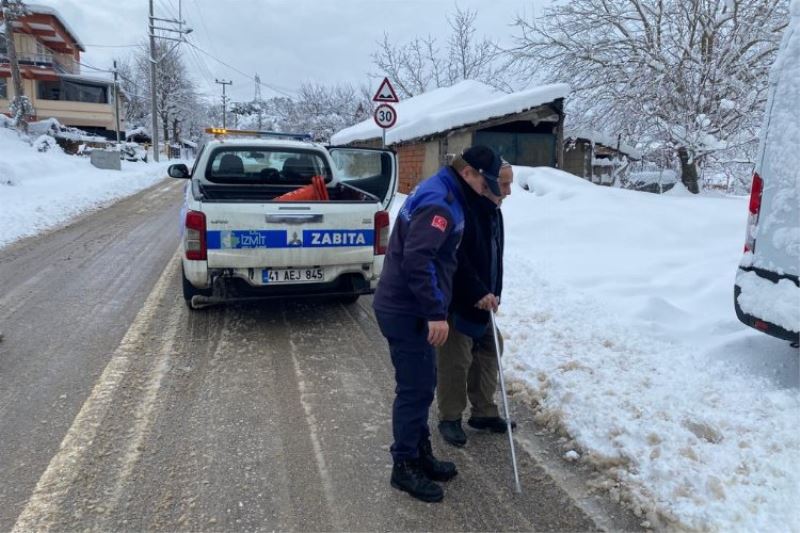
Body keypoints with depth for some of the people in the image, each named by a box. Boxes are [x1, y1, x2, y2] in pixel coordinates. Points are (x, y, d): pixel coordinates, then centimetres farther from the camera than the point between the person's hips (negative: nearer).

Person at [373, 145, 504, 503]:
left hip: (408, 308, 11)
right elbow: (417, 261, -30)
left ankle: (421, 455, 32)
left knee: (421, 386, 18)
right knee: (416, 389, 0)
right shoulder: (440, 202, -20)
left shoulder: (441, 194, 14)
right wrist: (436, 313, -26)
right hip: (407, 312, -11)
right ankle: (405, 467, 16)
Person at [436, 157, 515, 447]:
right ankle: (450, 419, 17)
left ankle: (484, 412, 30)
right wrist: (478, 293, -27)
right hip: (458, 302, -10)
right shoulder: (461, 208, -21)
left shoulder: (492, 210, 10)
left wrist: (493, 293, 14)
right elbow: (456, 260, -28)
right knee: (456, 361, 0)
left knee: (488, 353, 16)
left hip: (482, 301, 10)